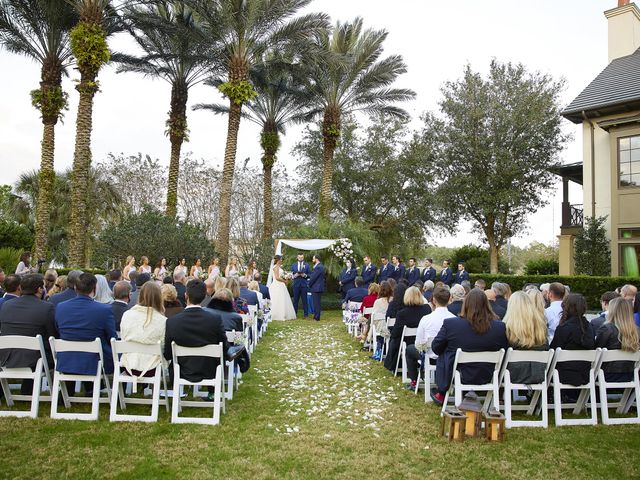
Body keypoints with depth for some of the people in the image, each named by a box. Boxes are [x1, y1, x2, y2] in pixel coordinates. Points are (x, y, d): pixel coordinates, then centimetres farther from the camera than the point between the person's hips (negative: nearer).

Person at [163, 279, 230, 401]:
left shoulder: (172, 321, -19)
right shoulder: (215, 319, -21)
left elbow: (167, 354, -8)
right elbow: (224, 348, -10)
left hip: (183, 372, 1)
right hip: (210, 372, -1)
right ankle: (212, 393, 37)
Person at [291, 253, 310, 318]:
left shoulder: (307, 265, 8)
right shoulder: (293, 265, 12)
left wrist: (305, 275, -14)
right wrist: (295, 275, -10)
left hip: (304, 284, -1)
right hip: (296, 284, 1)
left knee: (304, 300, -1)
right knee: (295, 300, 4)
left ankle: (306, 314, 4)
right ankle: (294, 314, 10)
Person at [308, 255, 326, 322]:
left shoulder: (318, 267, -19)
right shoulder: (321, 266, 14)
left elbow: (313, 277, -17)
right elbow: (324, 277, 17)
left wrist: (309, 284, -3)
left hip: (316, 288, -10)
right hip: (319, 287, 10)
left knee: (316, 303, -5)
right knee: (317, 303, 14)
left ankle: (316, 317, 0)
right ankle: (316, 316, 20)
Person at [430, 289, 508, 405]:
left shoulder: (450, 323, -20)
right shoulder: (500, 327, -16)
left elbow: (436, 348, -5)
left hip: (459, 376, -3)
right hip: (487, 377, 3)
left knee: (442, 357, 25)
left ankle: (441, 394, 33)